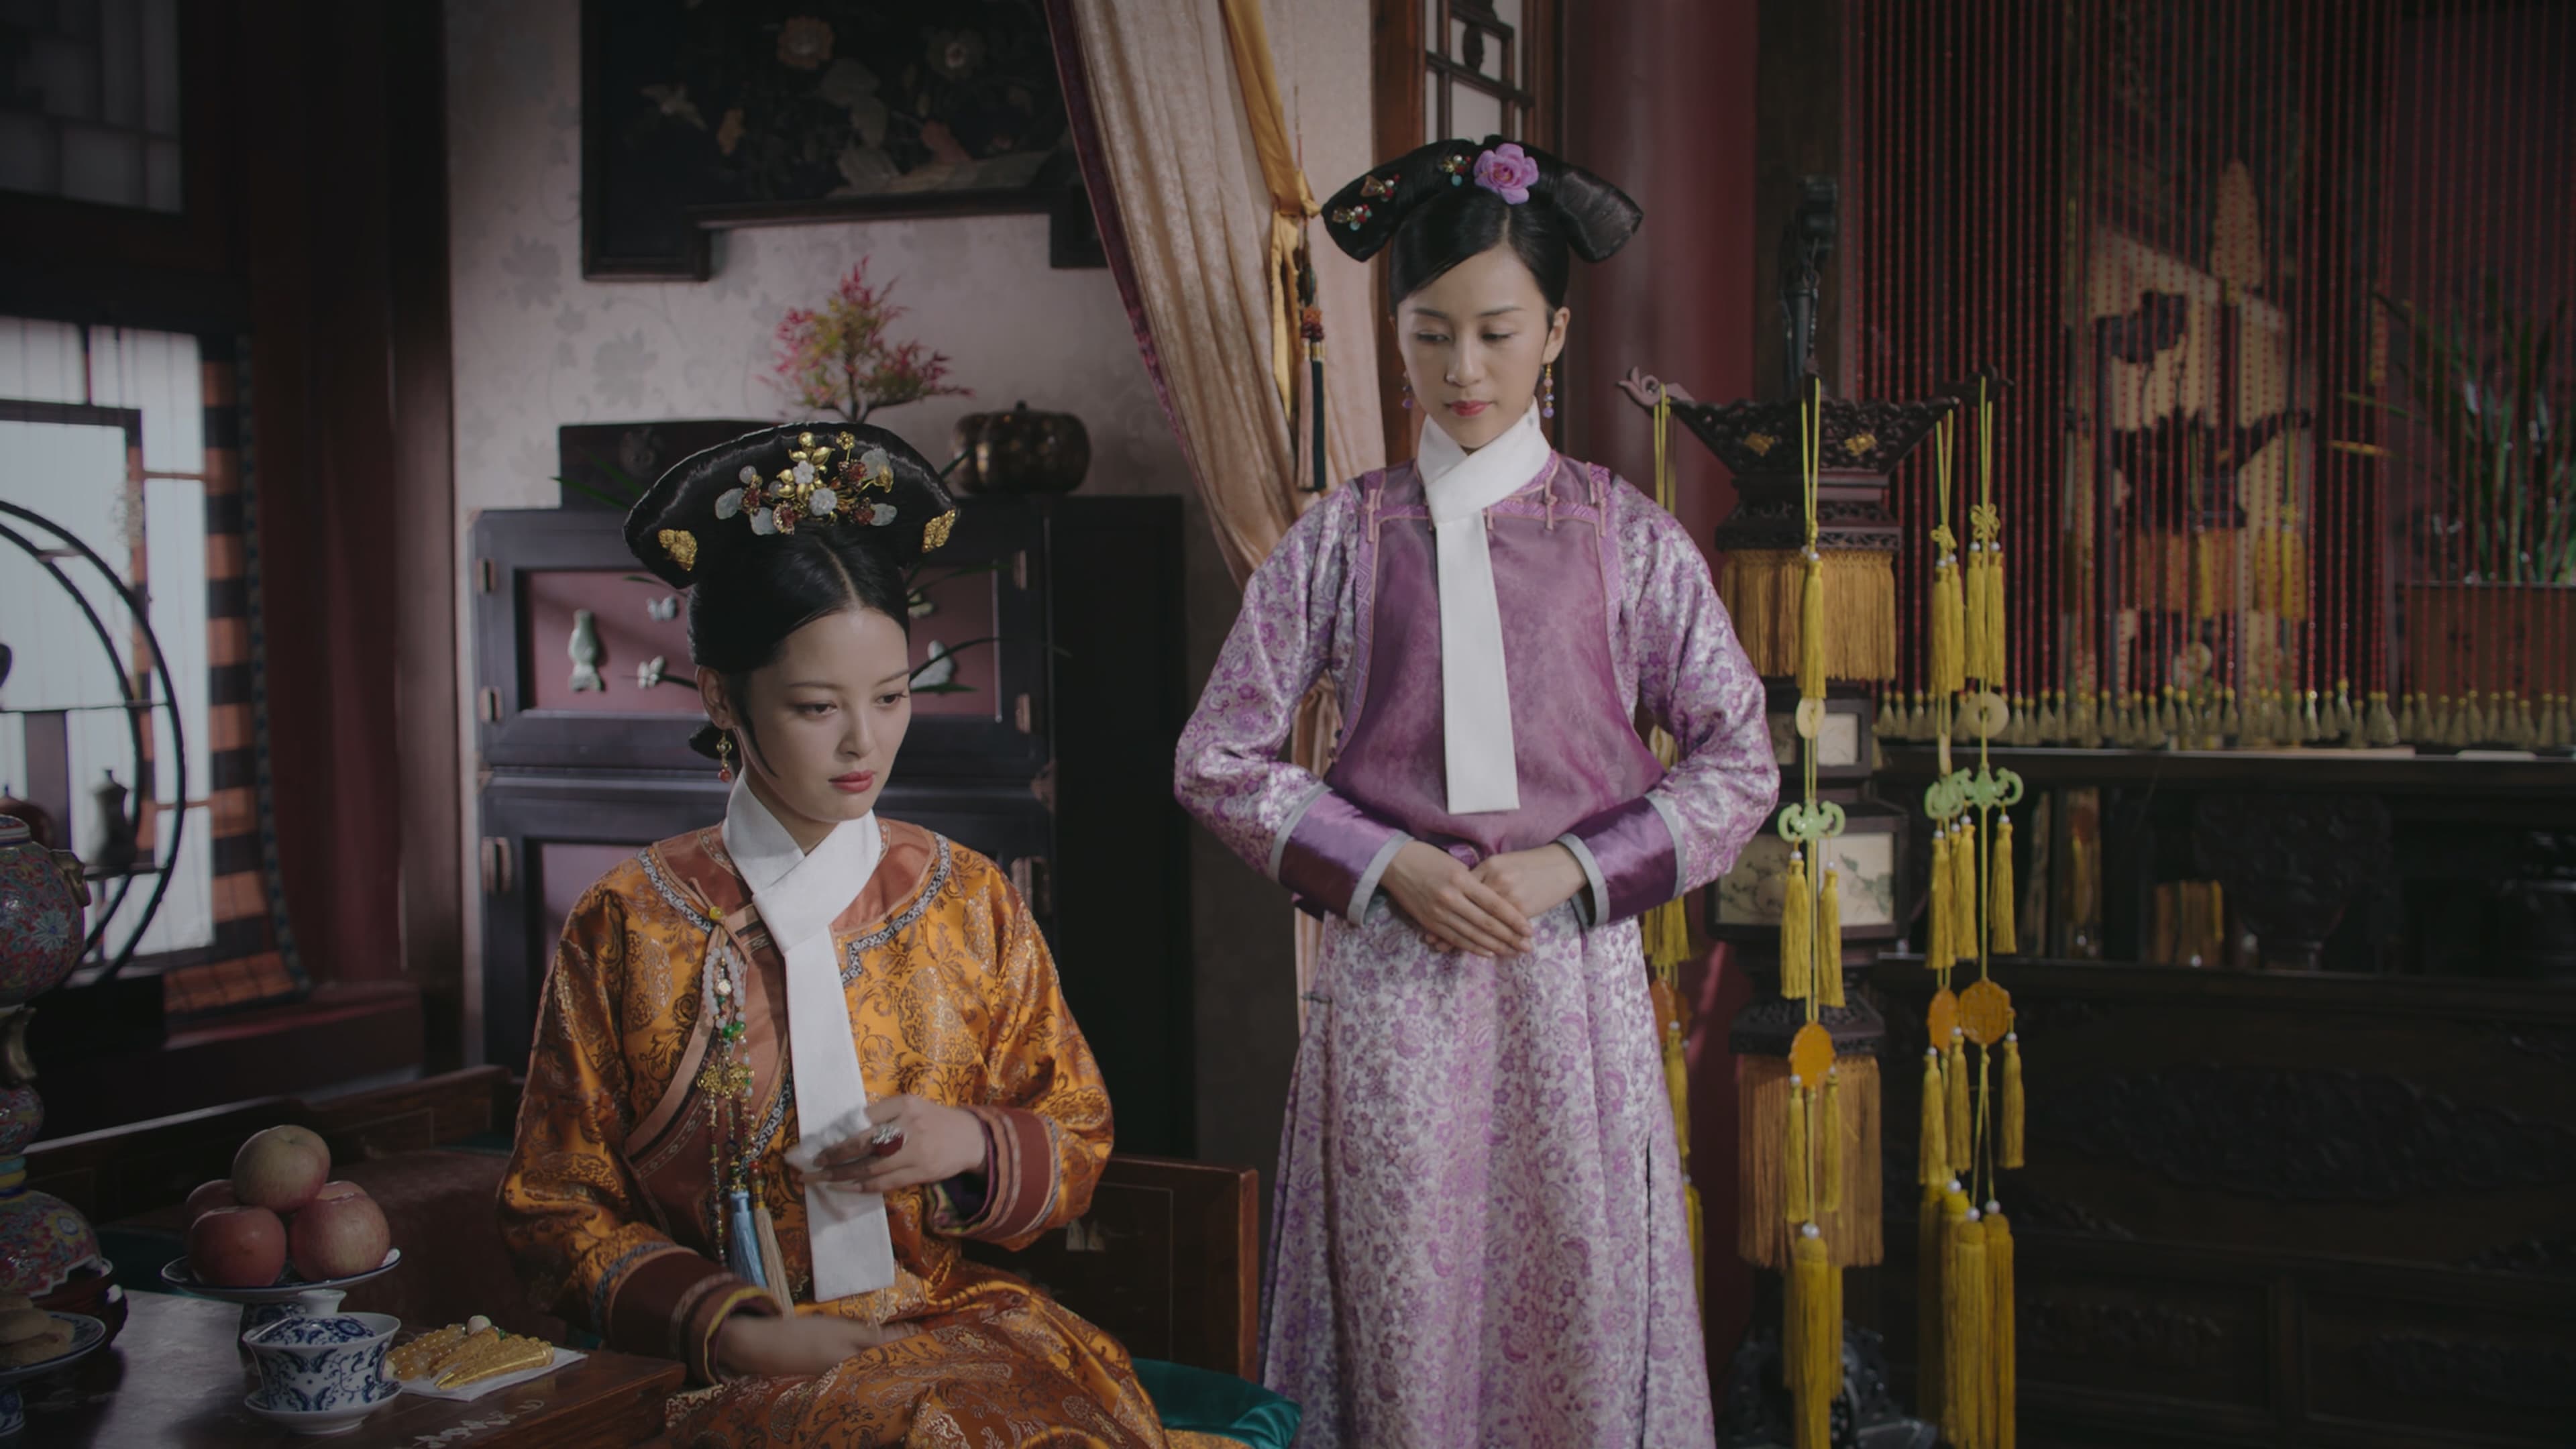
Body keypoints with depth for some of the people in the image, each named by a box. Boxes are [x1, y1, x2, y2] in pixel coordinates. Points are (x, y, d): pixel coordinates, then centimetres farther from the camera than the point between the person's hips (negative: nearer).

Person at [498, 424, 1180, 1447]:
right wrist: (732, 1330, -12)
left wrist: (970, 1143, -8)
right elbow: (559, 1212, 3)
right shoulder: (626, 928, 0)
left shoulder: (966, 899, 9)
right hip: (742, 1363, -3)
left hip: (953, 1322, 3)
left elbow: (1077, 1139, 15)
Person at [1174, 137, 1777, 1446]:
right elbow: (1218, 757, 4)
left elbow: (1741, 761, 4)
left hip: (1573, 970, 0)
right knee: (1402, 1325, 3)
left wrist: (1570, 868, -8)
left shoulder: (1627, 538, 4)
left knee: (1578, 1321, 4)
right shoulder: (1341, 538, 4)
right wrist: (1390, 868, -8)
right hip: (1391, 972, 0)